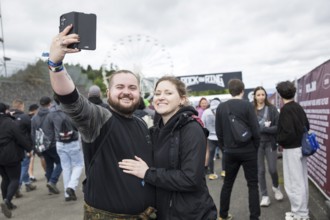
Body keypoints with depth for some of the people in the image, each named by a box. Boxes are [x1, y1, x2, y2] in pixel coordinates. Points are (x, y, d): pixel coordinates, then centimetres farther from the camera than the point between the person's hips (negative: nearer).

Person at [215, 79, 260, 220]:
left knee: (227, 183, 16)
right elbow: (255, 130, -12)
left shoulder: (221, 107, 0)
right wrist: (255, 147, 4)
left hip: (230, 152, 4)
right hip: (248, 151, -3)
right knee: (253, 184, 8)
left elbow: (219, 132, 2)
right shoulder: (247, 106, -11)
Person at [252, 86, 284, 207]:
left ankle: (276, 187, 37)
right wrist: (264, 126, -14)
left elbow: (278, 127, -9)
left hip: (270, 143, 0)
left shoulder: (272, 109, -3)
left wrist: (261, 128, -17)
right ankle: (264, 196, 20)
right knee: (260, 170, 5)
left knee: (272, 169, 5)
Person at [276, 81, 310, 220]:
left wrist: (280, 141, -8)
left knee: (293, 183, 2)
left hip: (292, 150, -9)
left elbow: (288, 133, -25)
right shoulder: (299, 107, 7)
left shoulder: (286, 109, -18)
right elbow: (306, 126, 15)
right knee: (302, 181, 17)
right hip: (301, 147, 9)